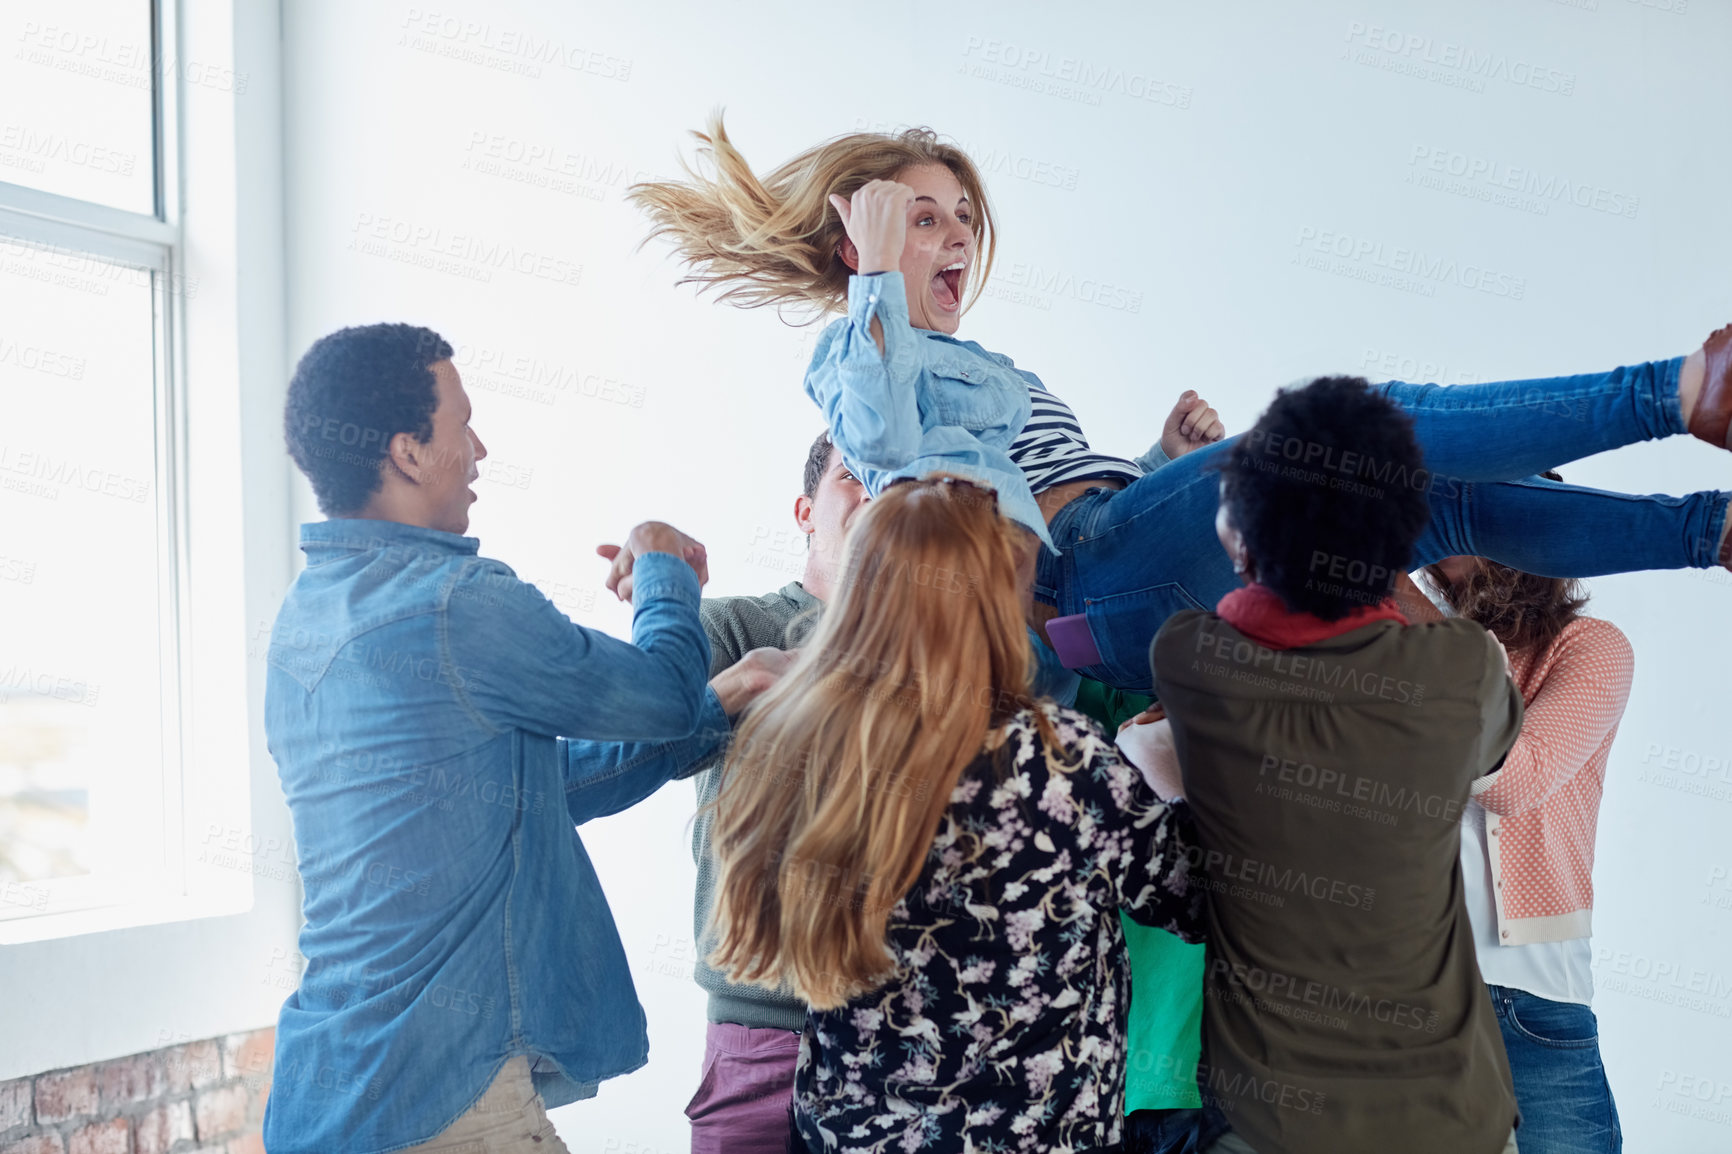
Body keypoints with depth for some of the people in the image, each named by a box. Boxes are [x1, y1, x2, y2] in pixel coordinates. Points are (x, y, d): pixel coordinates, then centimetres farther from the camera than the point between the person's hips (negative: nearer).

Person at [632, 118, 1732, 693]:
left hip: (1156, 599, 9)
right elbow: (887, 444, -17)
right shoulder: (851, 349, 7)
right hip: (1095, 569, -9)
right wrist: (878, 274, -11)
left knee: (1448, 504, 0)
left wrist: (1181, 456, 16)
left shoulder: (975, 363, 34)